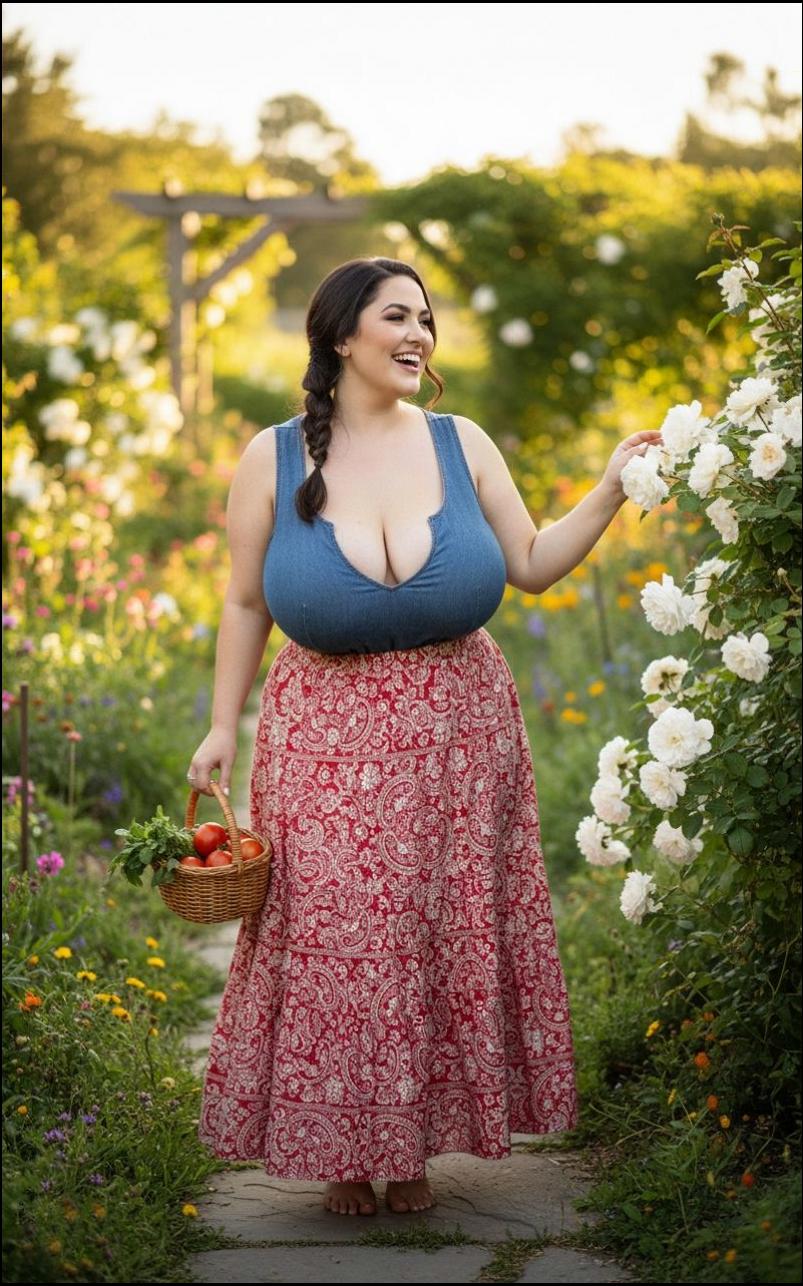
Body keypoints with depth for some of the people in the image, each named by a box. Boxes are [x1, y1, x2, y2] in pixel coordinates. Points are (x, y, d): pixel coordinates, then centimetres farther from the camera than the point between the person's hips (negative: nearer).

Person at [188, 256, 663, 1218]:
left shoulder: (462, 444, 2)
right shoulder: (273, 459, -2)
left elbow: (532, 566, 4)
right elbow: (246, 602, 3)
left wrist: (609, 492, -7)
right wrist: (222, 728, 1)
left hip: (458, 733, 2)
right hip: (328, 741, -1)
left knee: (443, 938, 6)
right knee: (335, 941, 2)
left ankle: (416, 1142, 21)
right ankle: (341, 1149, 19)